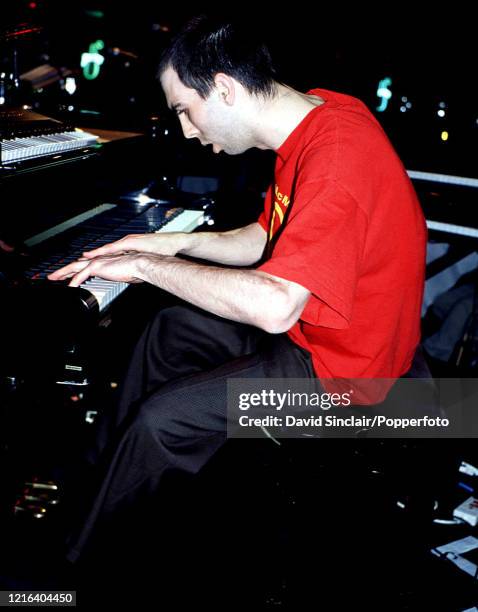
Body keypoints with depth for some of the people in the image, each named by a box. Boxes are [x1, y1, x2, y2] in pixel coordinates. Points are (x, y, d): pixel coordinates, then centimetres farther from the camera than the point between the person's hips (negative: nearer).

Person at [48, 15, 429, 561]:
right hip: (301, 316, 10)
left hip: (339, 362, -10)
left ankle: (77, 563, 11)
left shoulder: (337, 156, -31)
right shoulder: (310, 116, 0)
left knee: (159, 418, -14)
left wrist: (148, 266, -27)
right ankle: (102, 466, 33)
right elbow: (266, 239, 12)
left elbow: (273, 305, -39)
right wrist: (178, 243, -1)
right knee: (168, 329, 17)